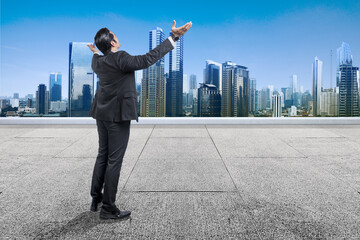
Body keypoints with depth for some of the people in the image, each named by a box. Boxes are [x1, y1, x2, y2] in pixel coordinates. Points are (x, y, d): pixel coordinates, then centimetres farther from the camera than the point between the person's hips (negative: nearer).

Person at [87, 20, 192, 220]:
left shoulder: (99, 61, 7)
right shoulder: (120, 59, -18)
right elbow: (148, 59, -21)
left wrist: (96, 53, 48)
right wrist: (173, 37, -19)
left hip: (102, 114, 9)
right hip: (118, 115, -9)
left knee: (103, 156, 18)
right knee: (114, 161, -1)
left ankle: (96, 199, 29)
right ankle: (108, 208, 10)